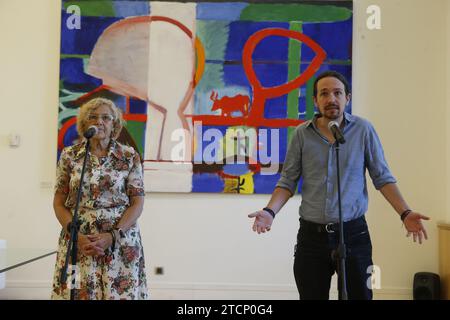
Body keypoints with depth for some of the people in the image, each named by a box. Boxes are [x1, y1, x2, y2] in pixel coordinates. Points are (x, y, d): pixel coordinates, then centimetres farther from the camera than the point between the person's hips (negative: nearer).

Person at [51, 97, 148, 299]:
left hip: (121, 242, -1)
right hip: (78, 242, 1)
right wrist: (77, 236, -10)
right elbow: (59, 203, 4)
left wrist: (112, 236, -14)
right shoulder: (69, 156, 3)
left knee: (121, 292, -1)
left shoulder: (129, 156, -1)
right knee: (76, 292, 3)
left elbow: (138, 202, -3)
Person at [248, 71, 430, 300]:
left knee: (359, 296, 6)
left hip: (353, 233, -1)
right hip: (311, 235, 1)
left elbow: (382, 177, 1)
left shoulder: (363, 130, -2)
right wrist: (270, 211, -13)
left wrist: (405, 213, -11)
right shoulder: (301, 134, 0)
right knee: (311, 297, 12)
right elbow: (288, 181, 2)